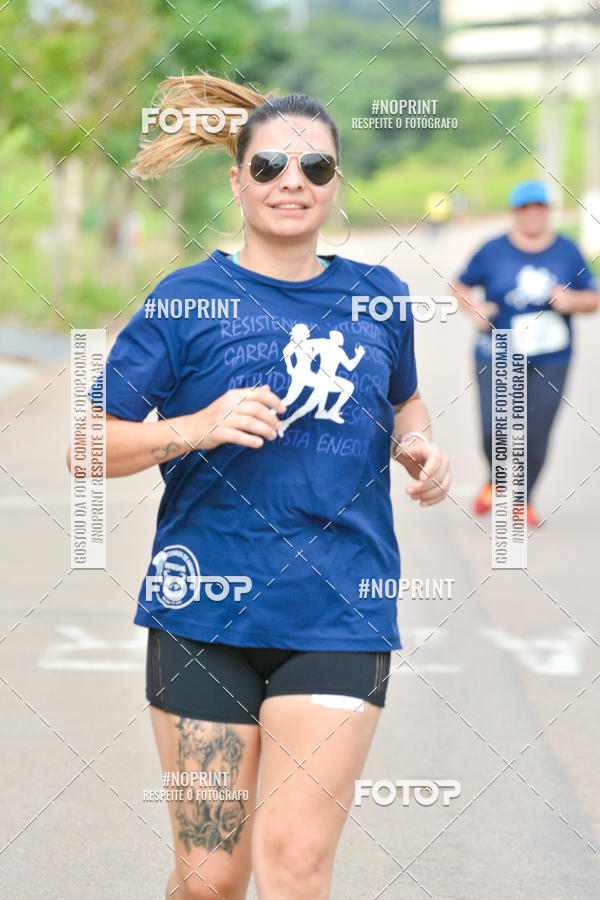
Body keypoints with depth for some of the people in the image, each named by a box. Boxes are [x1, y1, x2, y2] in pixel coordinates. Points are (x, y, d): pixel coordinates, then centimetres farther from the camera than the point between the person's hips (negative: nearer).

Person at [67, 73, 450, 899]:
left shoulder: (377, 297, 9)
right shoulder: (189, 299, 0)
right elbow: (87, 448, -1)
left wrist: (418, 447, 7)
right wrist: (198, 428, -18)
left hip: (339, 619, 1)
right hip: (207, 612, -1)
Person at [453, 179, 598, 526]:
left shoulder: (567, 251, 5)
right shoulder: (493, 251, 1)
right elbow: (462, 286, 12)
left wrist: (571, 300, -12)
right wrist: (474, 309, -8)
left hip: (550, 361, 1)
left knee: (537, 435, -1)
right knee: (495, 430, -12)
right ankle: (496, 481, 20)